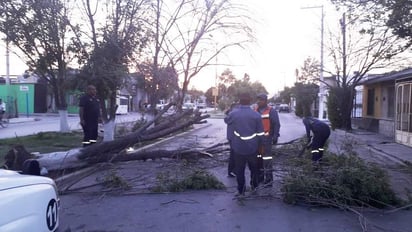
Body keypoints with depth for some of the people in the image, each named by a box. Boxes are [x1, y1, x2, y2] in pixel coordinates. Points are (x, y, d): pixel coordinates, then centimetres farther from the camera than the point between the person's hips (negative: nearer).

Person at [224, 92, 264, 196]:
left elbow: (226, 120, 13)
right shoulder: (256, 115, -10)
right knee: (253, 168, 22)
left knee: (239, 169, 12)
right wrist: (257, 144, 12)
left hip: (238, 147, -1)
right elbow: (260, 133, -5)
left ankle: (241, 190, 18)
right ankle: (254, 186, 36)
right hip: (252, 147, 1)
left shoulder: (233, 114, -11)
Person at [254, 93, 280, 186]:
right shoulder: (255, 110, 9)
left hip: (266, 138, -6)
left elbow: (276, 124, -8)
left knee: (267, 158, -7)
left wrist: (275, 136, -15)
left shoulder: (271, 111, -7)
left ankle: (269, 178, -1)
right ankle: (260, 176, 25)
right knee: (258, 157, 12)